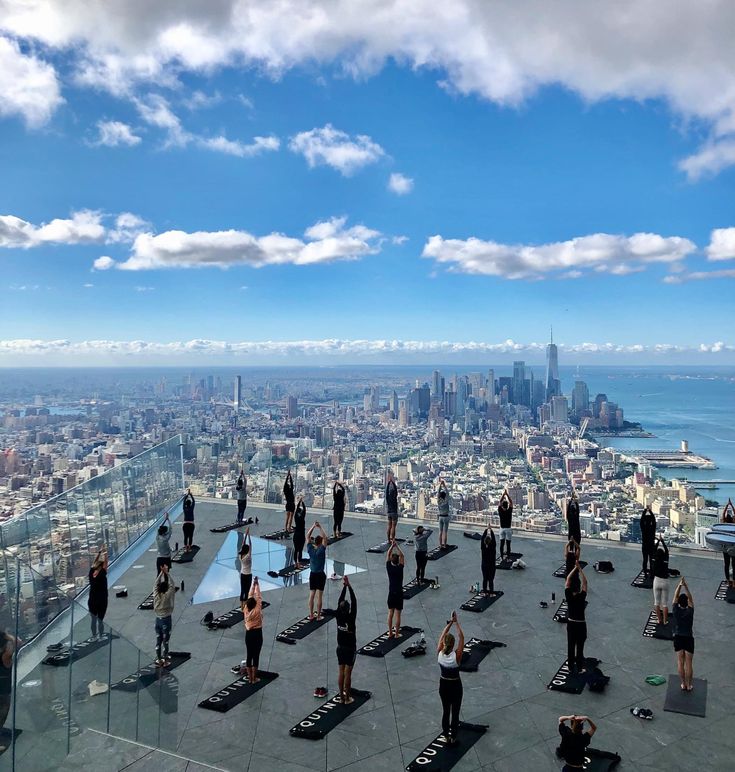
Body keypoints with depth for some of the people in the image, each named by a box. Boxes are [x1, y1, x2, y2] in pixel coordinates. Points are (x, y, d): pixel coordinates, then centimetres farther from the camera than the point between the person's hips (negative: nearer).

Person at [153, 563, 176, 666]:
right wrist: (167, 573, -13)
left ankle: (159, 659, 23)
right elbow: (172, 585, -15)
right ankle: (165, 659, 14)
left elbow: (156, 583, 1)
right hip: (166, 620, -5)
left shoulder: (156, 595, -9)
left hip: (158, 620, 5)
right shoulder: (167, 596, -20)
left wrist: (162, 573, 0)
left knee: (158, 641, 13)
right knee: (165, 641, 6)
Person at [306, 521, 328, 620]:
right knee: (319, 596, 2)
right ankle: (318, 616, 7)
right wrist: (320, 527, -22)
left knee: (311, 595, 10)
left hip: (312, 574, 4)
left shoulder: (310, 549, -7)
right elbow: (325, 538, -23)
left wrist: (314, 526, -5)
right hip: (320, 575, -4)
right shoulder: (321, 550, -17)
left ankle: (311, 615, 15)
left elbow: (307, 537, 0)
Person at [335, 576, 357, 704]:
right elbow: (354, 601, -21)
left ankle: (341, 696, 23)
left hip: (340, 648, 5)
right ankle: (347, 698, 12)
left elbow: (340, 600, -5)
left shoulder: (339, 617, -10)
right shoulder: (351, 618, -21)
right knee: (348, 674, 3)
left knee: (341, 672, 13)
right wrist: (349, 586, -22)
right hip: (350, 649, -4)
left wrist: (344, 586, -7)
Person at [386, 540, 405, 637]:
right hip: (399, 593, -3)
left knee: (390, 613, 12)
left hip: (391, 593, 3)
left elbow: (388, 555, 2)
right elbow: (402, 556, -6)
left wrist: (392, 545, 1)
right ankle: (397, 634, 9)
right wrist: (396, 546, -6)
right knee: (397, 615, 3)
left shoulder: (389, 567, -8)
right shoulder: (400, 568, -15)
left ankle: (390, 632, 18)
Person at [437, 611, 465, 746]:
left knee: (445, 711, 18)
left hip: (443, 685, 3)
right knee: (455, 713, 12)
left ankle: (446, 737, 30)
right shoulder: (456, 655, -27)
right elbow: (461, 638, -20)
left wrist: (450, 622, -8)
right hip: (455, 686, -3)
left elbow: (442, 635, -9)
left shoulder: (439, 653, -19)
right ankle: (453, 738, 22)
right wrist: (456, 622, -18)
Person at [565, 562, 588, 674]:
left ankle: (571, 666, 22)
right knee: (580, 647, 6)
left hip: (570, 623, 4)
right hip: (580, 624, -3)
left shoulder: (568, 596, -13)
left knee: (570, 645, 13)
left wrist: (575, 568, -6)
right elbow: (585, 582, -18)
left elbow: (568, 579, -7)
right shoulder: (582, 597, -22)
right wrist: (579, 569, -18)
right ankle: (579, 668, 14)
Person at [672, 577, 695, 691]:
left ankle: (683, 684, 13)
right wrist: (686, 586, -9)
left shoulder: (676, 610, -12)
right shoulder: (690, 611, -15)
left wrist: (680, 585, -6)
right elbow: (691, 598, -5)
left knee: (680, 662, 7)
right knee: (689, 663, 5)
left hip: (678, 638, 1)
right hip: (689, 638, -1)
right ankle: (689, 685, 13)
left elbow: (675, 596, -3)